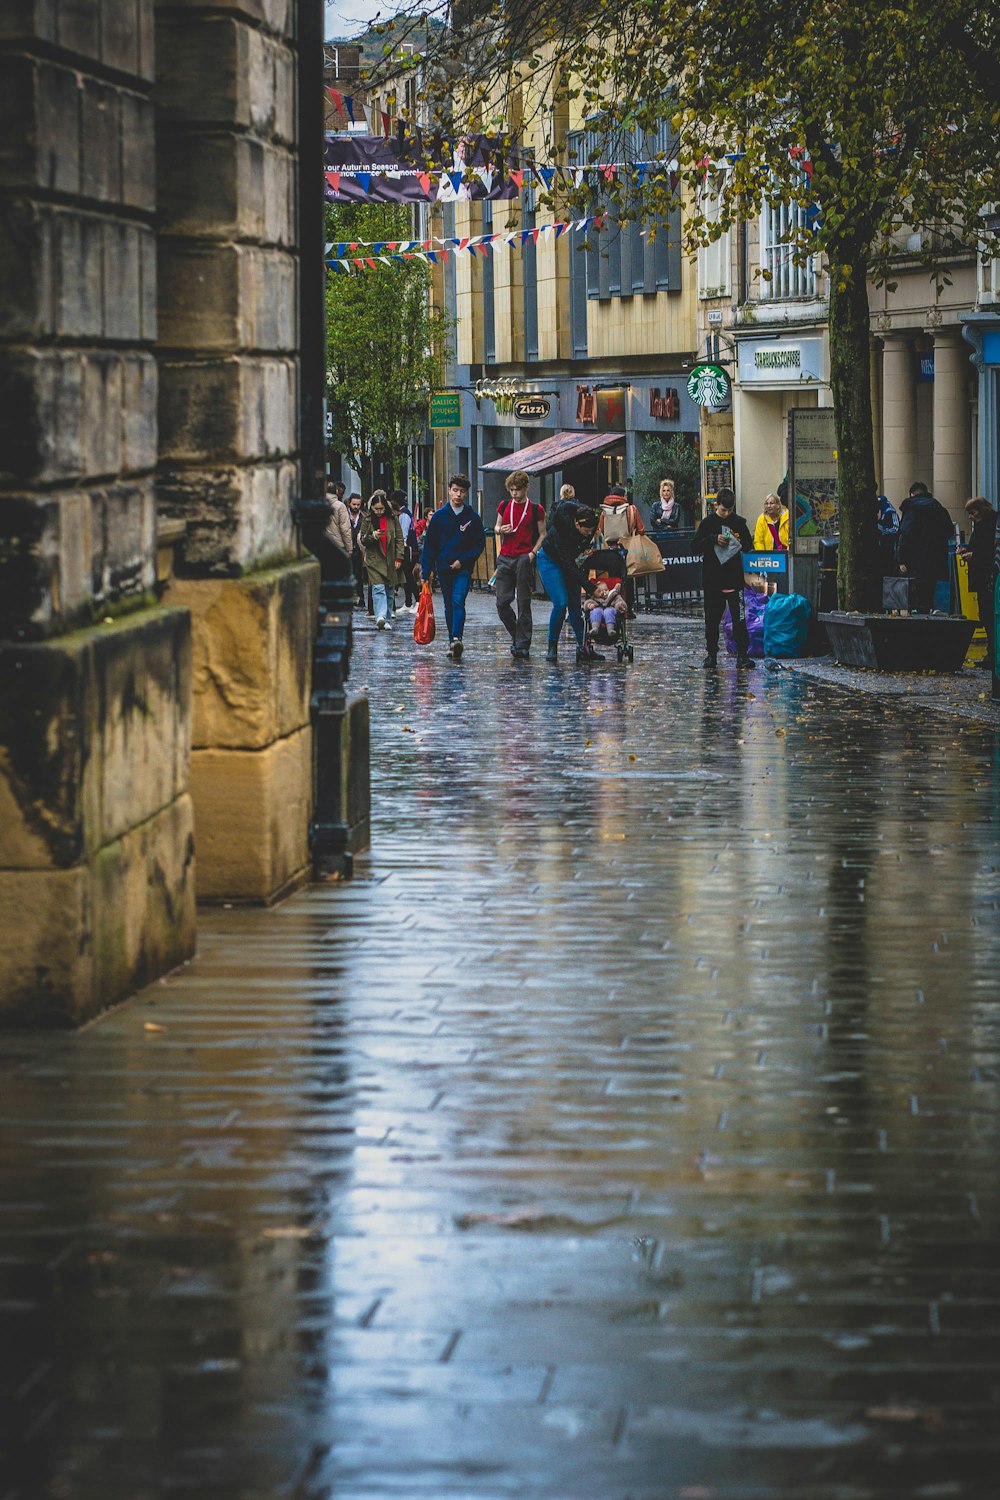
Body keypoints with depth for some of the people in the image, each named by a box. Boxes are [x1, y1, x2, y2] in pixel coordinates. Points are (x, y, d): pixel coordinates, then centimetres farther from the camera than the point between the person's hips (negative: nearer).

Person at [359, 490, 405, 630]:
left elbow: (399, 539, 6)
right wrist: (373, 536, -14)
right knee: (378, 588, -17)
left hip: (391, 561, 2)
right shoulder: (367, 520, 4)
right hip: (374, 559, -2)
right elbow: (363, 540, 7)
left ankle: (387, 620, 16)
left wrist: (398, 558, -1)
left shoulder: (392, 519, 4)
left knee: (390, 591, 7)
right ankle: (380, 617, -29)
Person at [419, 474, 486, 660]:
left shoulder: (472, 517, 1)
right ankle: (453, 642, 18)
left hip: (464, 569, -2)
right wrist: (426, 571, -1)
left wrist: (463, 560, -8)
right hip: (443, 567, 2)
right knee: (449, 606, 9)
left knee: (458, 601, -19)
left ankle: (456, 639, -33)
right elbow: (429, 544, 4)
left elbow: (480, 544, 5)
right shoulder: (439, 516, 3)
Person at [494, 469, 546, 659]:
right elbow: (496, 528, 21)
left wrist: (533, 552, -9)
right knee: (502, 602, -1)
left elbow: (542, 534, 4)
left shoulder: (536, 509, 0)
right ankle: (516, 636, 20)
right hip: (505, 558, 4)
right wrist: (501, 530, -2)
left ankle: (522, 646, 0)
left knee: (524, 604, -3)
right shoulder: (505, 506, 11)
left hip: (524, 558, -4)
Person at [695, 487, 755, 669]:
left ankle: (742, 654, -4)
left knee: (739, 617, -6)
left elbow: (749, 546, 12)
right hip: (712, 579, 0)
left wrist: (739, 542, -9)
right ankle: (711, 653, 17)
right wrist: (714, 539, -16)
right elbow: (697, 546, -2)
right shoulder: (708, 523, 2)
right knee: (712, 618, 6)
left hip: (734, 578, 0)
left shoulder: (739, 522, 6)